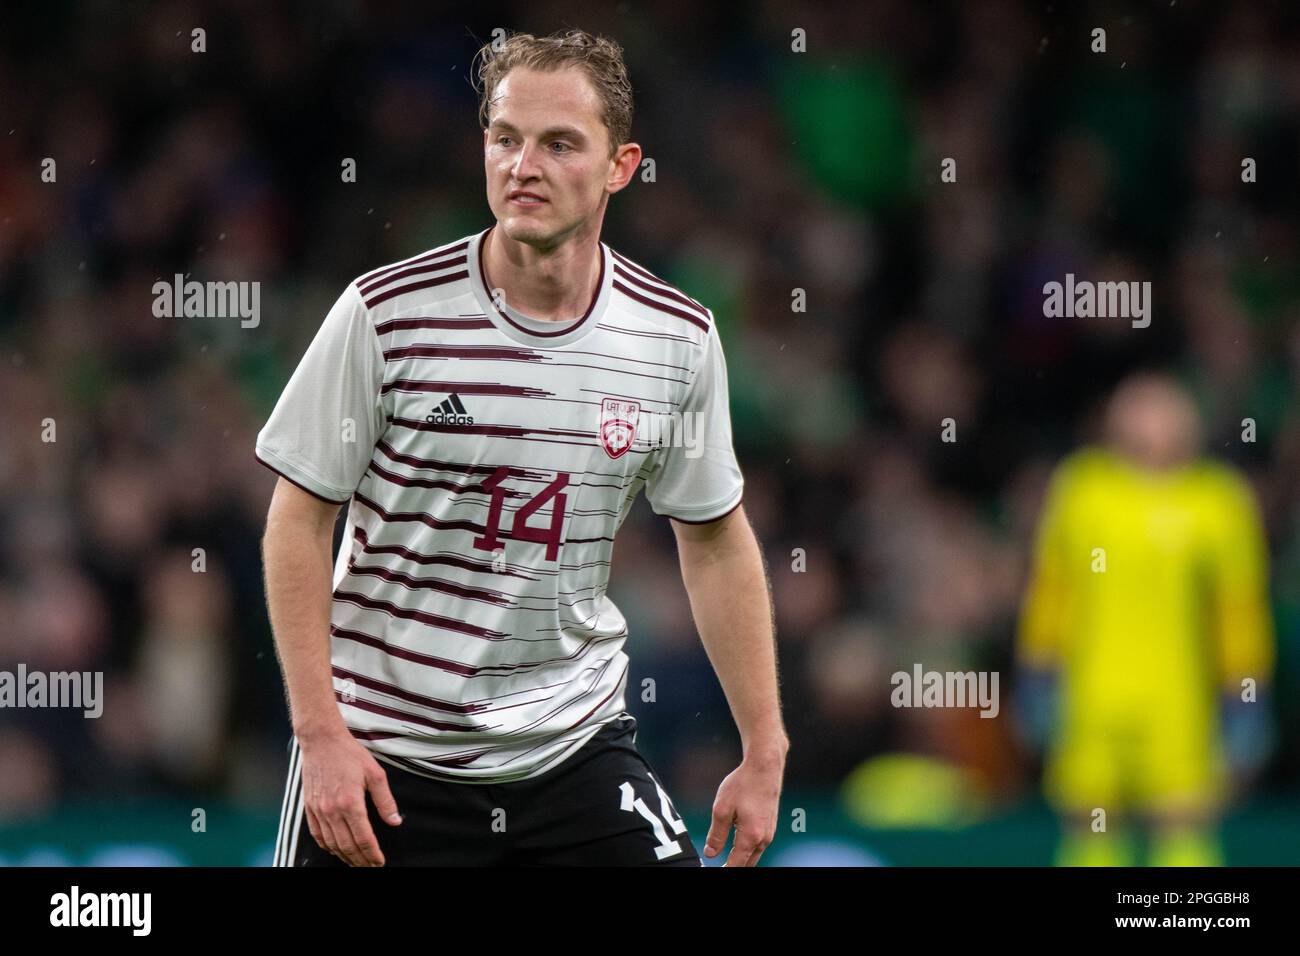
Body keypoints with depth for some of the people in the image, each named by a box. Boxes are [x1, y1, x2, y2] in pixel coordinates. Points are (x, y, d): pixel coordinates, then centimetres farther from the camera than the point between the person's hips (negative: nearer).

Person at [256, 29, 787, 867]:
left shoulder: (678, 337, -2)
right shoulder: (386, 314, -11)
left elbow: (716, 542, 10)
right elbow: (300, 520, -5)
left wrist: (764, 751, 8)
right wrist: (321, 732, -12)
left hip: (578, 743, 2)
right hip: (383, 758, -2)